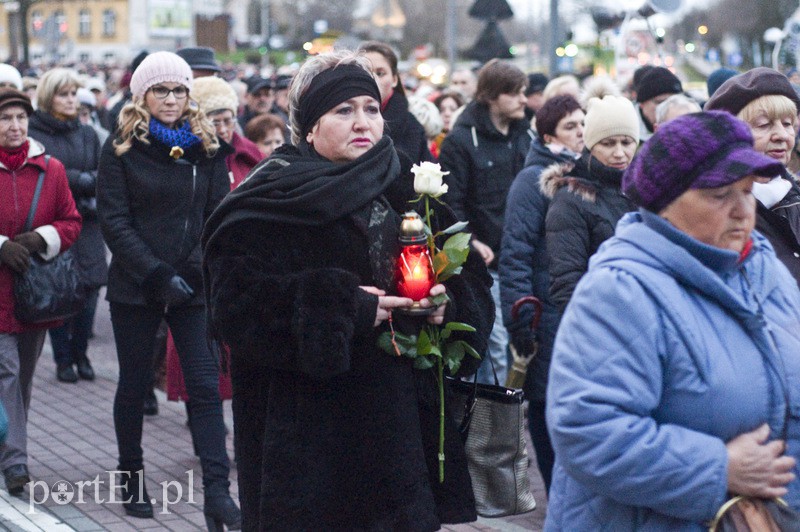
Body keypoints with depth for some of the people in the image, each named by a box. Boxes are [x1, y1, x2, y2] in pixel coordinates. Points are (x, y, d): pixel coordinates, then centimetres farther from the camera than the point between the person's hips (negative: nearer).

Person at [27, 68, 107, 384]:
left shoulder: (87, 134, 14)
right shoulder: (34, 135, -2)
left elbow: (103, 176, 11)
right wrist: (83, 180, -8)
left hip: (87, 227, 4)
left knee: (89, 291, -1)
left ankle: (80, 354, 15)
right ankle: (63, 359, 9)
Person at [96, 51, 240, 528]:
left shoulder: (207, 147, 5)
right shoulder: (122, 148, -1)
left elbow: (218, 215, 3)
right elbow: (114, 220, -7)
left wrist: (195, 270, -11)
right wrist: (158, 274, -16)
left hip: (193, 286, 1)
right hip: (135, 287, -1)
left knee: (206, 386, -6)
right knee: (135, 383, 9)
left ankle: (217, 492, -8)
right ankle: (132, 475, 27)